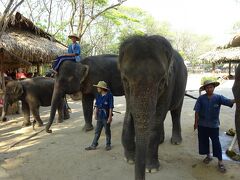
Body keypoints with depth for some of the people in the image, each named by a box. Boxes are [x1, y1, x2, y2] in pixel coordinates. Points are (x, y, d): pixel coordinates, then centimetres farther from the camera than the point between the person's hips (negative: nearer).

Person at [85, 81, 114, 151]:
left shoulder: (109, 95, -11)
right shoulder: (99, 96, 7)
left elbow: (111, 107, -13)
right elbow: (96, 106, 11)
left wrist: (110, 117, -15)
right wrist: (95, 114, 6)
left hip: (106, 117, -6)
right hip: (99, 116, 6)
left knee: (107, 131, 8)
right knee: (97, 131, 11)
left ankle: (108, 145, 23)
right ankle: (93, 145, 18)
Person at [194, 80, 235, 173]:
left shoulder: (218, 97, -6)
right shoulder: (201, 98, -5)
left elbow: (229, 101, -22)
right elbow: (197, 111, -2)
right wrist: (196, 122, -1)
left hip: (214, 124, -1)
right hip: (202, 124, 2)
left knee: (216, 142, 1)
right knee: (203, 141, 13)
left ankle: (220, 162, 11)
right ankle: (208, 156, 35)